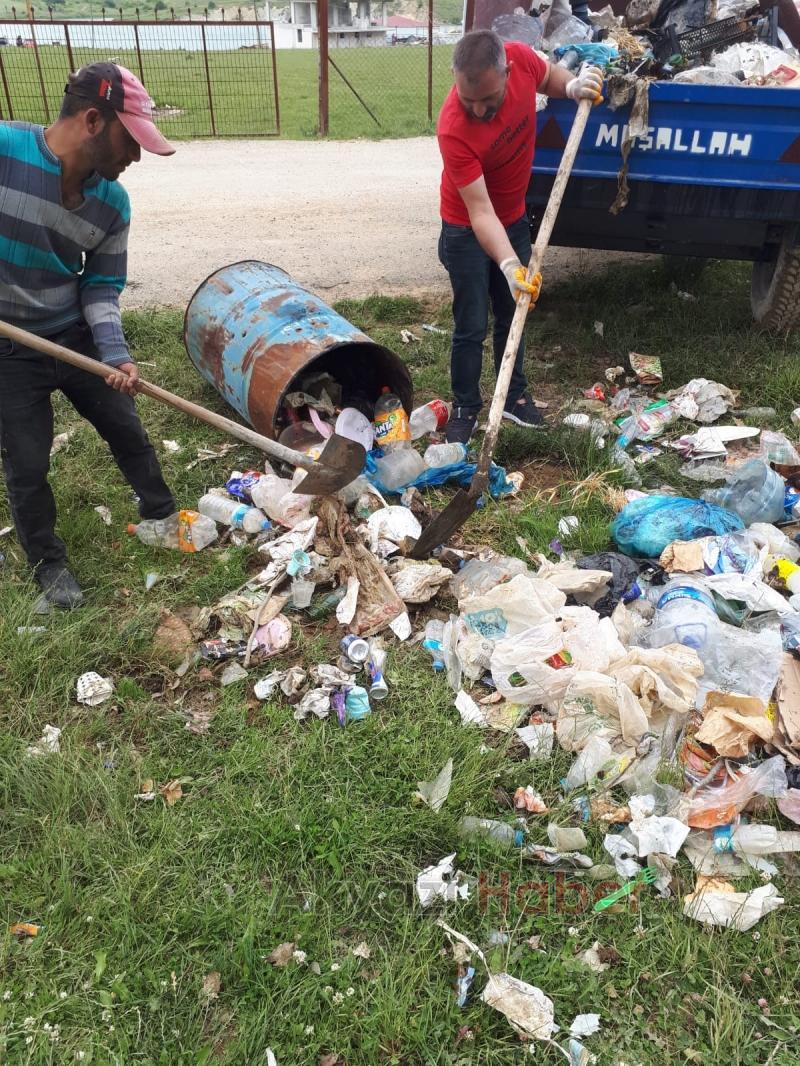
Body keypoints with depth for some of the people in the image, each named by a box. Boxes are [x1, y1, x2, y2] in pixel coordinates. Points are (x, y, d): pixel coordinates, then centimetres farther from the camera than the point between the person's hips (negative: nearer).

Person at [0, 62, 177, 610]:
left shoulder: (113, 202, -7)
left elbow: (102, 287, -3)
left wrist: (116, 354, -18)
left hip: (76, 336, 4)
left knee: (127, 430, 14)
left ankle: (163, 514, 39)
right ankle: (49, 563, 28)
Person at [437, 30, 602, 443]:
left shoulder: (521, 58, -20)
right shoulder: (453, 129, -34)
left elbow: (550, 76, 5)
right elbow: (480, 211, -34)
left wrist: (574, 87, -17)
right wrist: (509, 266, -46)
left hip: (514, 218, 5)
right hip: (468, 230, -5)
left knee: (511, 316, 15)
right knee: (471, 327, 0)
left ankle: (515, 395, 31)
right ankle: (465, 409, 18)